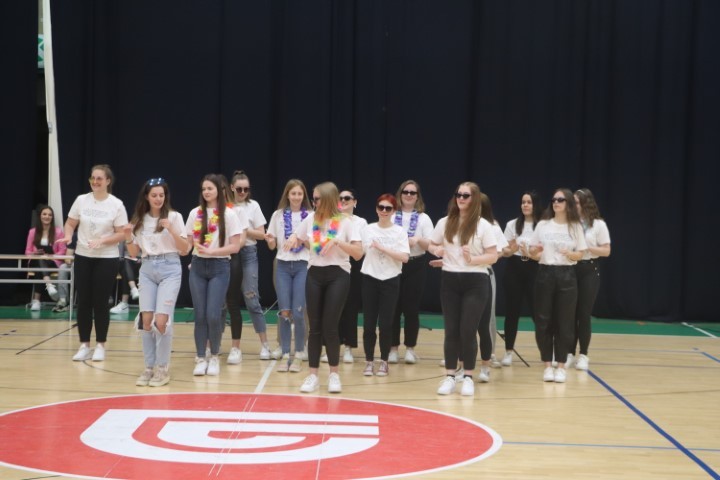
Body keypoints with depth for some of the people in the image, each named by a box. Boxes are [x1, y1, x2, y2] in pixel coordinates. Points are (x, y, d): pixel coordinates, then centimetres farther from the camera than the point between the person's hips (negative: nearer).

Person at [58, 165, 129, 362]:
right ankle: (84, 345, 14)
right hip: (83, 257, 3)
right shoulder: (81, 200, 1)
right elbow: (70, 224, 8)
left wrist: (101, 241, -21)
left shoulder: (116, 204, -7)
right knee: (83, 302, 5)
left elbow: (122, 234, -8)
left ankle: (100, 346, 13)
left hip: (106, 259, -3)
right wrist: (68, 236, -13)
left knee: (100, 303, 1)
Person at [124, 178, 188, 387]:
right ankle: (149, 367, 11)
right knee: (146, 319, -1)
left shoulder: (174, 216, -2)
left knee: (161, 320, -11)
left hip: (169, 269, -4)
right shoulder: (139, 219, 8)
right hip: (147, 270, 4)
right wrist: (128, 237, -6)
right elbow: (134, 253, 12)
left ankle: (163, 368, 1)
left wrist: (172, 230, -16)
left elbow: (184, 250, -2)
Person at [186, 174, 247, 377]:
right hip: (198, 267, 3)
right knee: (200, 315, 2)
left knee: (213, 315, -7)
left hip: (219, 268, -3)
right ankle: (201, 358, 12)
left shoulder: (229, 214, -3)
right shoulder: (195, 213, 6)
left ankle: (214, 357, 11)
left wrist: (211, 251, -16)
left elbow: (235, 247, -8)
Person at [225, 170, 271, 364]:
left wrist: (244, 230, -11)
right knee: (232, 301, 5)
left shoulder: (253, 206, 2)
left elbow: (262, 235, 1)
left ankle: (264, 344, 4)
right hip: (229, 254, 2)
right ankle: (235, 347, 11)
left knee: (251, 299, -7)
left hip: (248, 253, -1)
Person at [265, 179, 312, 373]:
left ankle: (298, 356, 6)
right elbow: (272, 246, 10)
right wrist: (269, 240, -12)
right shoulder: (278, 215, 6)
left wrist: (305, 240, -20)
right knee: (284, 312, 1)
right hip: (283, 266, 2)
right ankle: (285, 355, 9)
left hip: (303, 266, -2)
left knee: (298, 312, -5)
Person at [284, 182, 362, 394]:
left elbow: (359, 253, -9)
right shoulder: (310, 219, 6)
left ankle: (334, 374, 10)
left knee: (330, 326, -5)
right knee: (315, 327, 3)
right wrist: (292, 240, -8)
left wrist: (337, 242, -20)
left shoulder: (344, 222, -4)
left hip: (338, 275, -3)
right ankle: (313, 375, 9)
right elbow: (295, 241, 16)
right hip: (314, 275, 3)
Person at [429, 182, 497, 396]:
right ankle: (449, 377, 9)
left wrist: (473, 259, -20)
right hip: (449, 280, 3)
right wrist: (437, 250, -7)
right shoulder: (445, 223, 6)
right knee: (451, 330, 4)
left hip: (475, 282, -3)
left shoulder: (483, 225, -2)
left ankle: (468, 377, 6)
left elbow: (493, 256, -4)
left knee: (468, 330, -4)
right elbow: (431, 245, 16)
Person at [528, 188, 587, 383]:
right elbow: (533, 253, 7)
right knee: (543, 321, 1)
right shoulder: (542, 225, 5)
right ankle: (548, 365, 10)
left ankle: (561, 365, 9)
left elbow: (580, 254, 3)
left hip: (566, 275, -1)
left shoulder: (575, 227, 3)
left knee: (564, 322, 1)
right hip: (545, 273, 1)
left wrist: (570, 254, -18)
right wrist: (534, 253, -15)